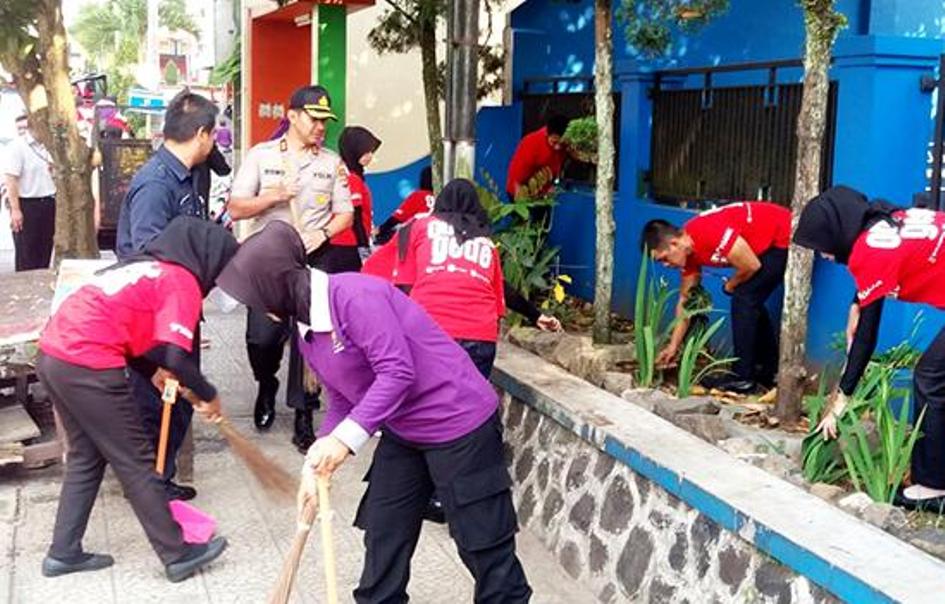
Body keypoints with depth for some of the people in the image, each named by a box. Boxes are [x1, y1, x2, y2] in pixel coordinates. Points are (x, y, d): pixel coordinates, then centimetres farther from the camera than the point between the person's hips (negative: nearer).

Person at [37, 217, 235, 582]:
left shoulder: (144, 266, 21)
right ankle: (178, 555, 14)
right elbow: (175, 356, -14)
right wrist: (208, 395, 0)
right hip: (87, 367, -9)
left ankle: (64, 552, 27)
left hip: (52, 354, 9)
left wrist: (153, 371, 21)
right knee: (135, 462, 3)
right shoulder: (182, 281, -5)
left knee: (86, 457, 22)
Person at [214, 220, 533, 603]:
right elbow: (342, 400, 10)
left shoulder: (354, 296, -24)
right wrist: (321, 457, -1)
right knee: (383, 530, 16)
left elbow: (398, 372, -28)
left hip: (460, 422, -9)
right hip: (403, 431, 10)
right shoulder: (306, 331, 6)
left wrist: (346, 438, -29)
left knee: (482, 540, 0)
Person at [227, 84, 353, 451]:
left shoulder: (332, 163, 8)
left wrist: (321, 234, -10)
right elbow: (235, 209, 1)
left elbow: (345, 214, 9)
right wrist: (273, 196, -14)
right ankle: (267, 386, 25)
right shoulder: (261, 156, 4)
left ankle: (303, 416, 9)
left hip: (315, 259, 1)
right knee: (261, 336, -8)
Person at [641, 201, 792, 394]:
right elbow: (685, 300, 10)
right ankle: (770, 371, 23)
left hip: (786, 238, -9)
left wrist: (730, 285, -3)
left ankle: (742, 377, -3)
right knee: (750, 302, 13)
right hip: (769, 243, 9)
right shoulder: (689, 251, 1)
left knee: (744, 299, -10)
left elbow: (752, 266, -24)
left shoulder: (708, 233, -28)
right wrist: (673, 346, 12)